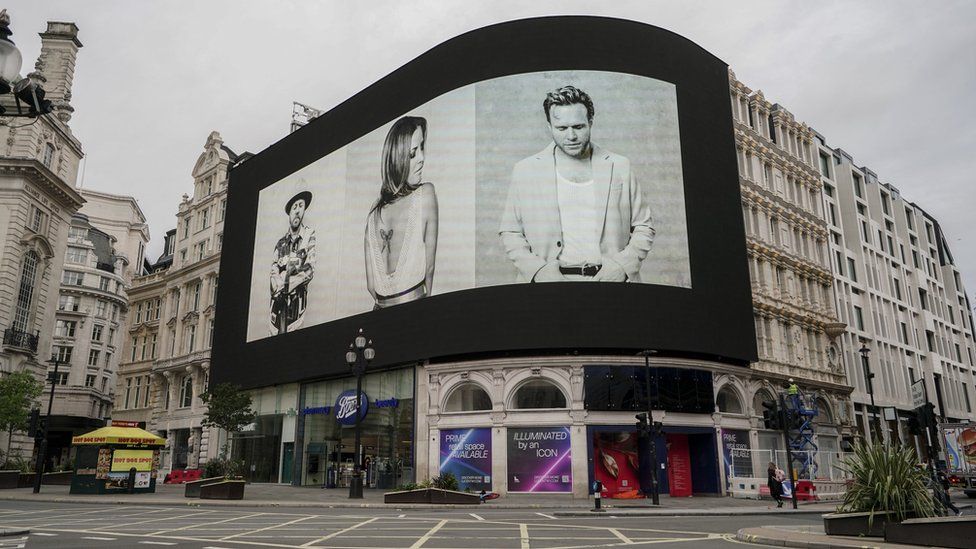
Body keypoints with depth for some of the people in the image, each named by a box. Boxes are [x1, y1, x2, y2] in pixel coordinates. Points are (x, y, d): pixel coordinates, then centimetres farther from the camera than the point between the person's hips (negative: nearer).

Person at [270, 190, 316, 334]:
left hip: (297, 298, -3)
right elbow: (273, 272, 8)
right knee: (275, 334, -2)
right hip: (278, 300, 3)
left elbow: (310, 269, -6)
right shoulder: (281, 243, 15)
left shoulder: (309, 236, 3)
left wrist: (284, 283, -8)